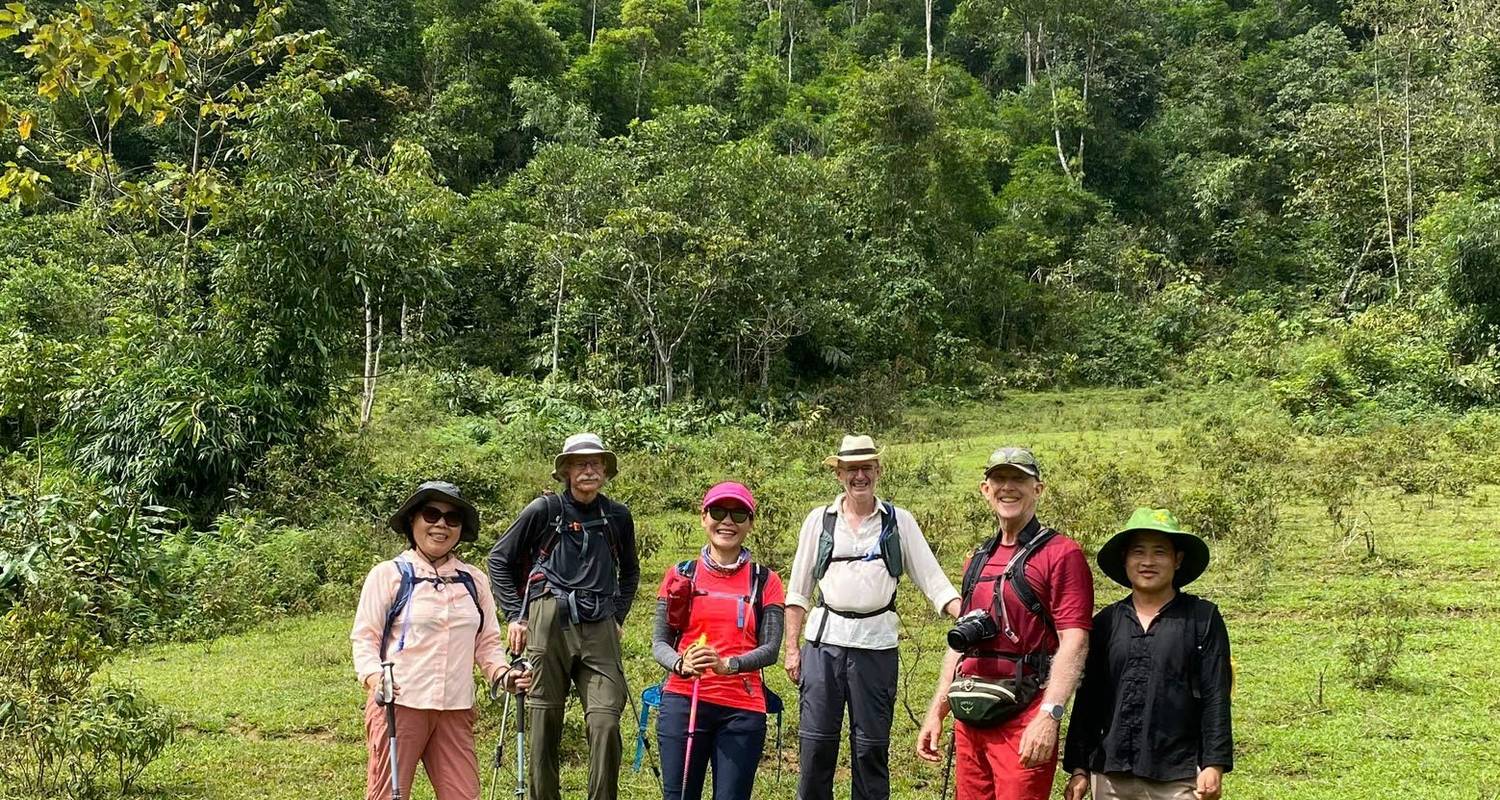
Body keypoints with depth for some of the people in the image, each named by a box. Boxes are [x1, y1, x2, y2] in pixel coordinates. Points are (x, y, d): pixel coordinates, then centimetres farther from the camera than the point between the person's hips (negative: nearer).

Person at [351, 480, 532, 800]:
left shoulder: (475, 581, 13)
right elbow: (364, 638, -1)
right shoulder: (387, 574, 3)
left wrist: (503, 674, -3)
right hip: (399, 703, -4)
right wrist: (375, 678, -19)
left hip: (456, 708, 4)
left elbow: (487, 642, 16)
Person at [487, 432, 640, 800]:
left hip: (600, 630, 2)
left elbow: (629, 571, 27)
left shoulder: (618, 516, 10)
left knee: (606, 721, -8)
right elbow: (499, 558, 8)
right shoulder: (545, 509, 1)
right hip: (548, 623, -2)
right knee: (544, 724, 2)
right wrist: (515, 615, 3)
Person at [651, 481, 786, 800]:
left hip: (742, 709, 0)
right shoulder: (681, 575, 9)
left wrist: (726, 664, -21)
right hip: (683, 701, 0)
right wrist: (681, 664, -18)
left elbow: (771, 649, -2)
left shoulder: (765, 581, 7)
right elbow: (659, 642, 5)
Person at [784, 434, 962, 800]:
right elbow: (799, 591, 10)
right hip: (824, 639, 0)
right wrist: (791, 648, 4)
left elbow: (933, 580, 1)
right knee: (816, 742, 1)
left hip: (876, 642, 0)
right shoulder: (819, 520, 7)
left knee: (871, 746, 5)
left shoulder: (900, 521, 6)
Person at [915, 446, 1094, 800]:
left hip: (1023, 719, -7)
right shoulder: (977, 560, 16)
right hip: (969, 719, 7)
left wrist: (1049, 715, -24)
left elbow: (1074, 642, -15)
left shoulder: (1060, 554, -7)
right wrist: (937, 712, 16)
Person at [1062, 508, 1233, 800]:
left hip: (1178, 777, -3)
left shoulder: (1203, 619, 3)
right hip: (1110, 775, 3)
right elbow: (1086, 700, 12)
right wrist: (1078, 768, 9)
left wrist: (1214, 765, -6)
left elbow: (1216, 698, 0)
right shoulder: (1105, 623, 11)